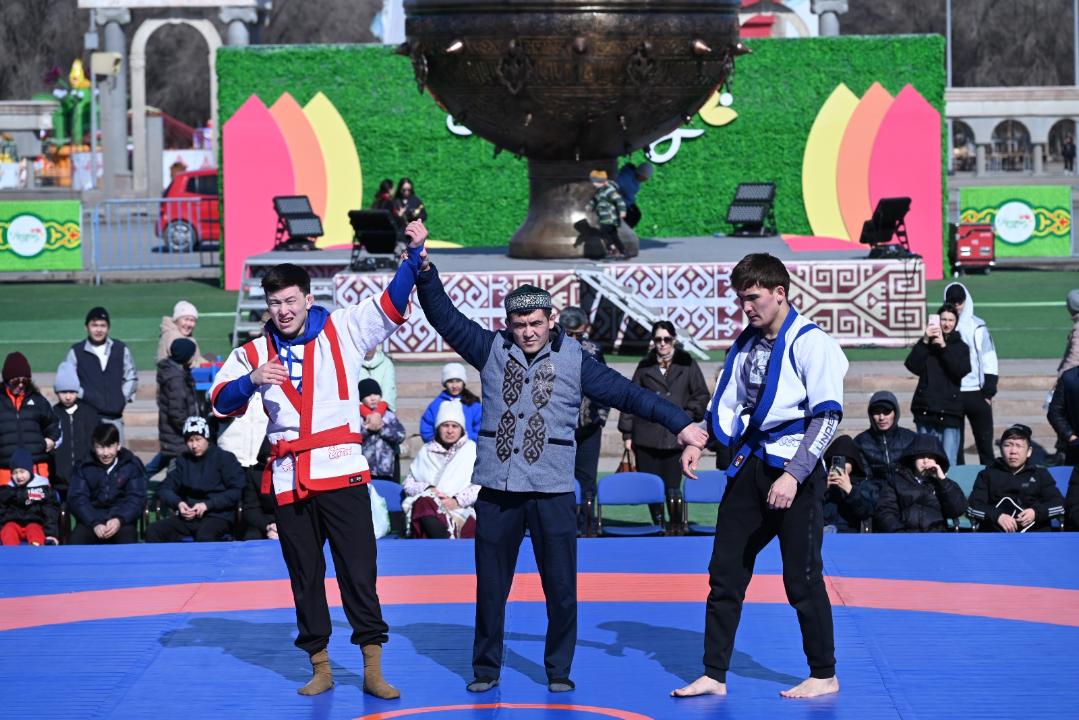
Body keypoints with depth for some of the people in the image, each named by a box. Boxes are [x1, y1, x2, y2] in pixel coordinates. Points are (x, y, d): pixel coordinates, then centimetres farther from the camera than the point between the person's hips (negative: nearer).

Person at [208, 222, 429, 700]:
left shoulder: (342, 332, 4)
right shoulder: (255, 352, 10)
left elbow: (391, 305, -4)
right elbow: (221, 401, 3)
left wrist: (414, 254, -15)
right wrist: (252, 380, -16)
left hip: (341, 471, -3)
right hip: (289, 478, 3)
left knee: (358, 571, -4)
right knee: (304, 575, 9)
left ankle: (373, 668, 1)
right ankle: (320, 665, 20)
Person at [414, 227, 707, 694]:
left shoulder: (573, 361, 2)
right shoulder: (491, 350, 7)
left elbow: (626, 394, 2)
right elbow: (445, 317, 3)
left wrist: (679, 423, -2)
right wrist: (425, 273, -9)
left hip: (552, 492, -1)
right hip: (497, 490, 1)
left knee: (561, 589, 1)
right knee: (490, 587, 7)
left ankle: (559, 670, 14)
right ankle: (486, 668, 19)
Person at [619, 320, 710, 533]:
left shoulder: (687, 364, 6)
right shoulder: (645, 367, 11)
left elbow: (702, 396, 9)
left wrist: (687, 417, -4)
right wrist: (627, 433, 9)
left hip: (676, 437, -2)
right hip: (647, 436, 2)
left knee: (672, 486, -7)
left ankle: (676, 526, 6)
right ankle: (658, 526, 14)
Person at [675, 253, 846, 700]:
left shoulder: (810, 343, -11)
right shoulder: (745, 345, 12)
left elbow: (828, 415, -16)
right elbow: (726, 405, 21)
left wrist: (793, 475, -22)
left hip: (792, 470, -7)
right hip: (748, 466, 7)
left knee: (802, 579, 0)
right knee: (725, 573, 6)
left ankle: (824, 675, 15)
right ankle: (714, 675, 12)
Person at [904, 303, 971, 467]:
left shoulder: (960, 347, 11)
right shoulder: (926, 345, 12)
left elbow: (961, 370, -7)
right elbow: (912, 366, -3)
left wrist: (944, 346, -12)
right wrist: (925, 341, -11)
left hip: (949, 412, -1)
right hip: (926, 409, 1)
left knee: (948, 462, -9)